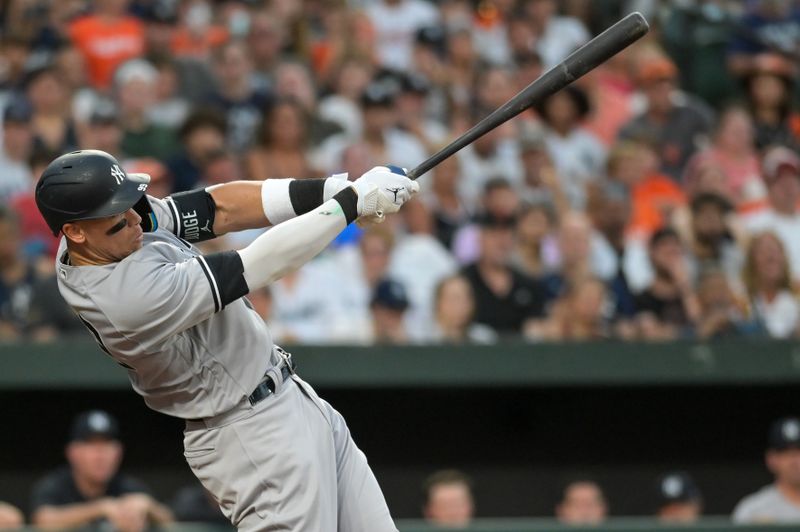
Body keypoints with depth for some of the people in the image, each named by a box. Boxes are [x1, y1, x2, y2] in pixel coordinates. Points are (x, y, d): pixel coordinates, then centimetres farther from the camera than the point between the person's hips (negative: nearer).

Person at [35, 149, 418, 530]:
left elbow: (220, 210, -1)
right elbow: (263, 264, -25)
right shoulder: (133, 297, -29)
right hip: (256, 437, -10)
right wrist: (352, 200, -18)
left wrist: (330, 189, -13)